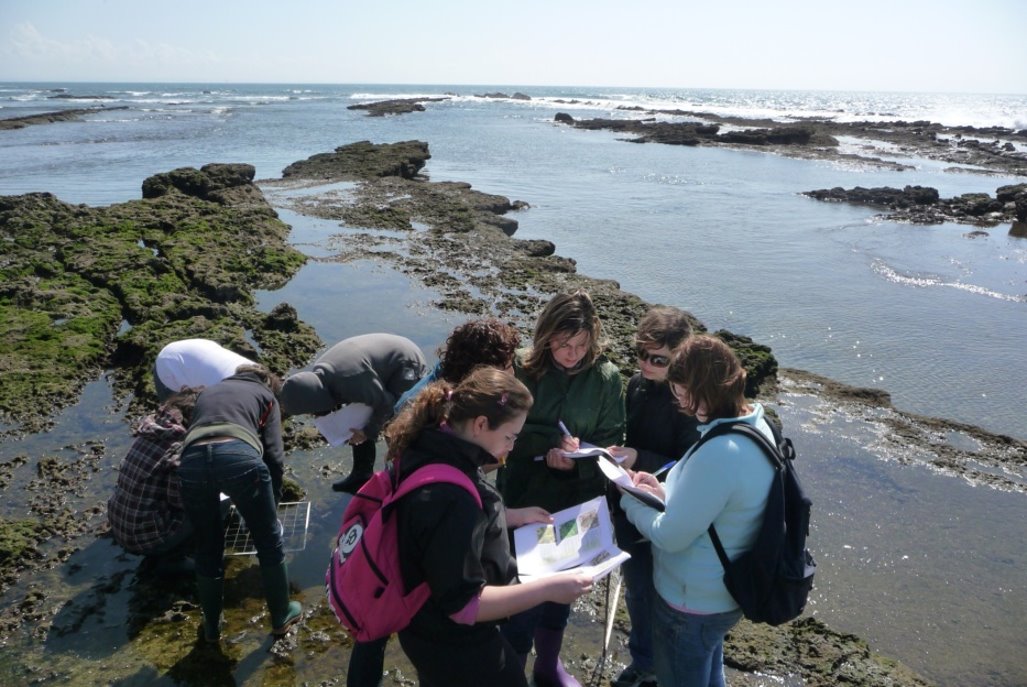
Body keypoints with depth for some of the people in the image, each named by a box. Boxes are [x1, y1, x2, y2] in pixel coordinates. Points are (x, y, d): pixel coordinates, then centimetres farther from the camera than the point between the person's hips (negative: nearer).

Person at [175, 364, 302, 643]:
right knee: (269, 541, 18)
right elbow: (273, 456, 16)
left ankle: (211, 626, 39)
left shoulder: (208, 391, 39)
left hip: (191, 461, 3)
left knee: (207, 548, 24)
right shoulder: (266, 395, 27)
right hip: (239, 457, -3)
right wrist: (273, 505, 26)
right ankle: (281, 616, 32)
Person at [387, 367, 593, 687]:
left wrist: (513, 516, 4)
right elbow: (463, 603, -30)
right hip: (455, 648, -9)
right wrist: (548, 588, -29)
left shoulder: (430, 451, -7)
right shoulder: (448, 496, -36)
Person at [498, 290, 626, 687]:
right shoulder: (523, 369, -14)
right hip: (526, 500, -2)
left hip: (579, 504, 3)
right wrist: (555, 440, -26)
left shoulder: (606, 377, -9)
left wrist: (575, 460, -25)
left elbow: (610, 443, -7)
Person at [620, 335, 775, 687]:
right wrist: (665, 492, 0)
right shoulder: (755, 425, -5)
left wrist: (630, 499, -11)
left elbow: (670, 536, -27)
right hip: (724, 590, 9)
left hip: (692, 600, -9)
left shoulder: (717, 452, -36)